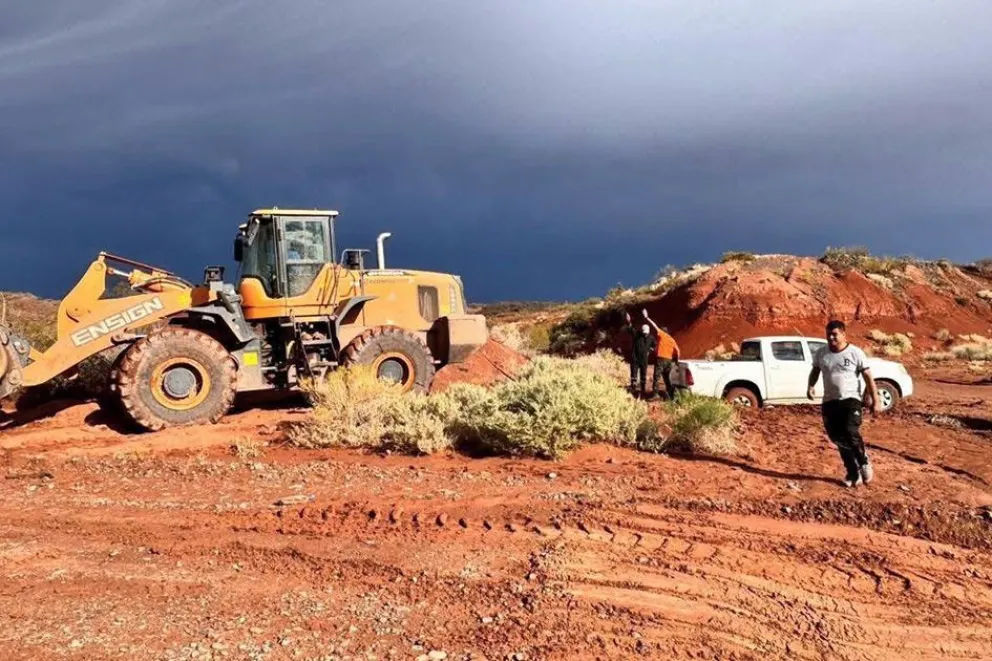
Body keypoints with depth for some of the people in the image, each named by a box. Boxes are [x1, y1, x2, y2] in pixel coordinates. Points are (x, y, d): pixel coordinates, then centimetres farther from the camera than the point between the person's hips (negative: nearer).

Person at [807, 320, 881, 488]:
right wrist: (811, 386, 0)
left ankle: (864, 463, 3)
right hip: (829, 402, 4)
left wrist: (876, 400, -8)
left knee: (851, 433, -23)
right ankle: (854, 473, 19)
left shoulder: (856, 353, -5)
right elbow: (815, 371, 20)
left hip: (851, 400, -4)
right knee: (838, 439, 5)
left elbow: (868, 378, -3)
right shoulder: (821, 354, 5)